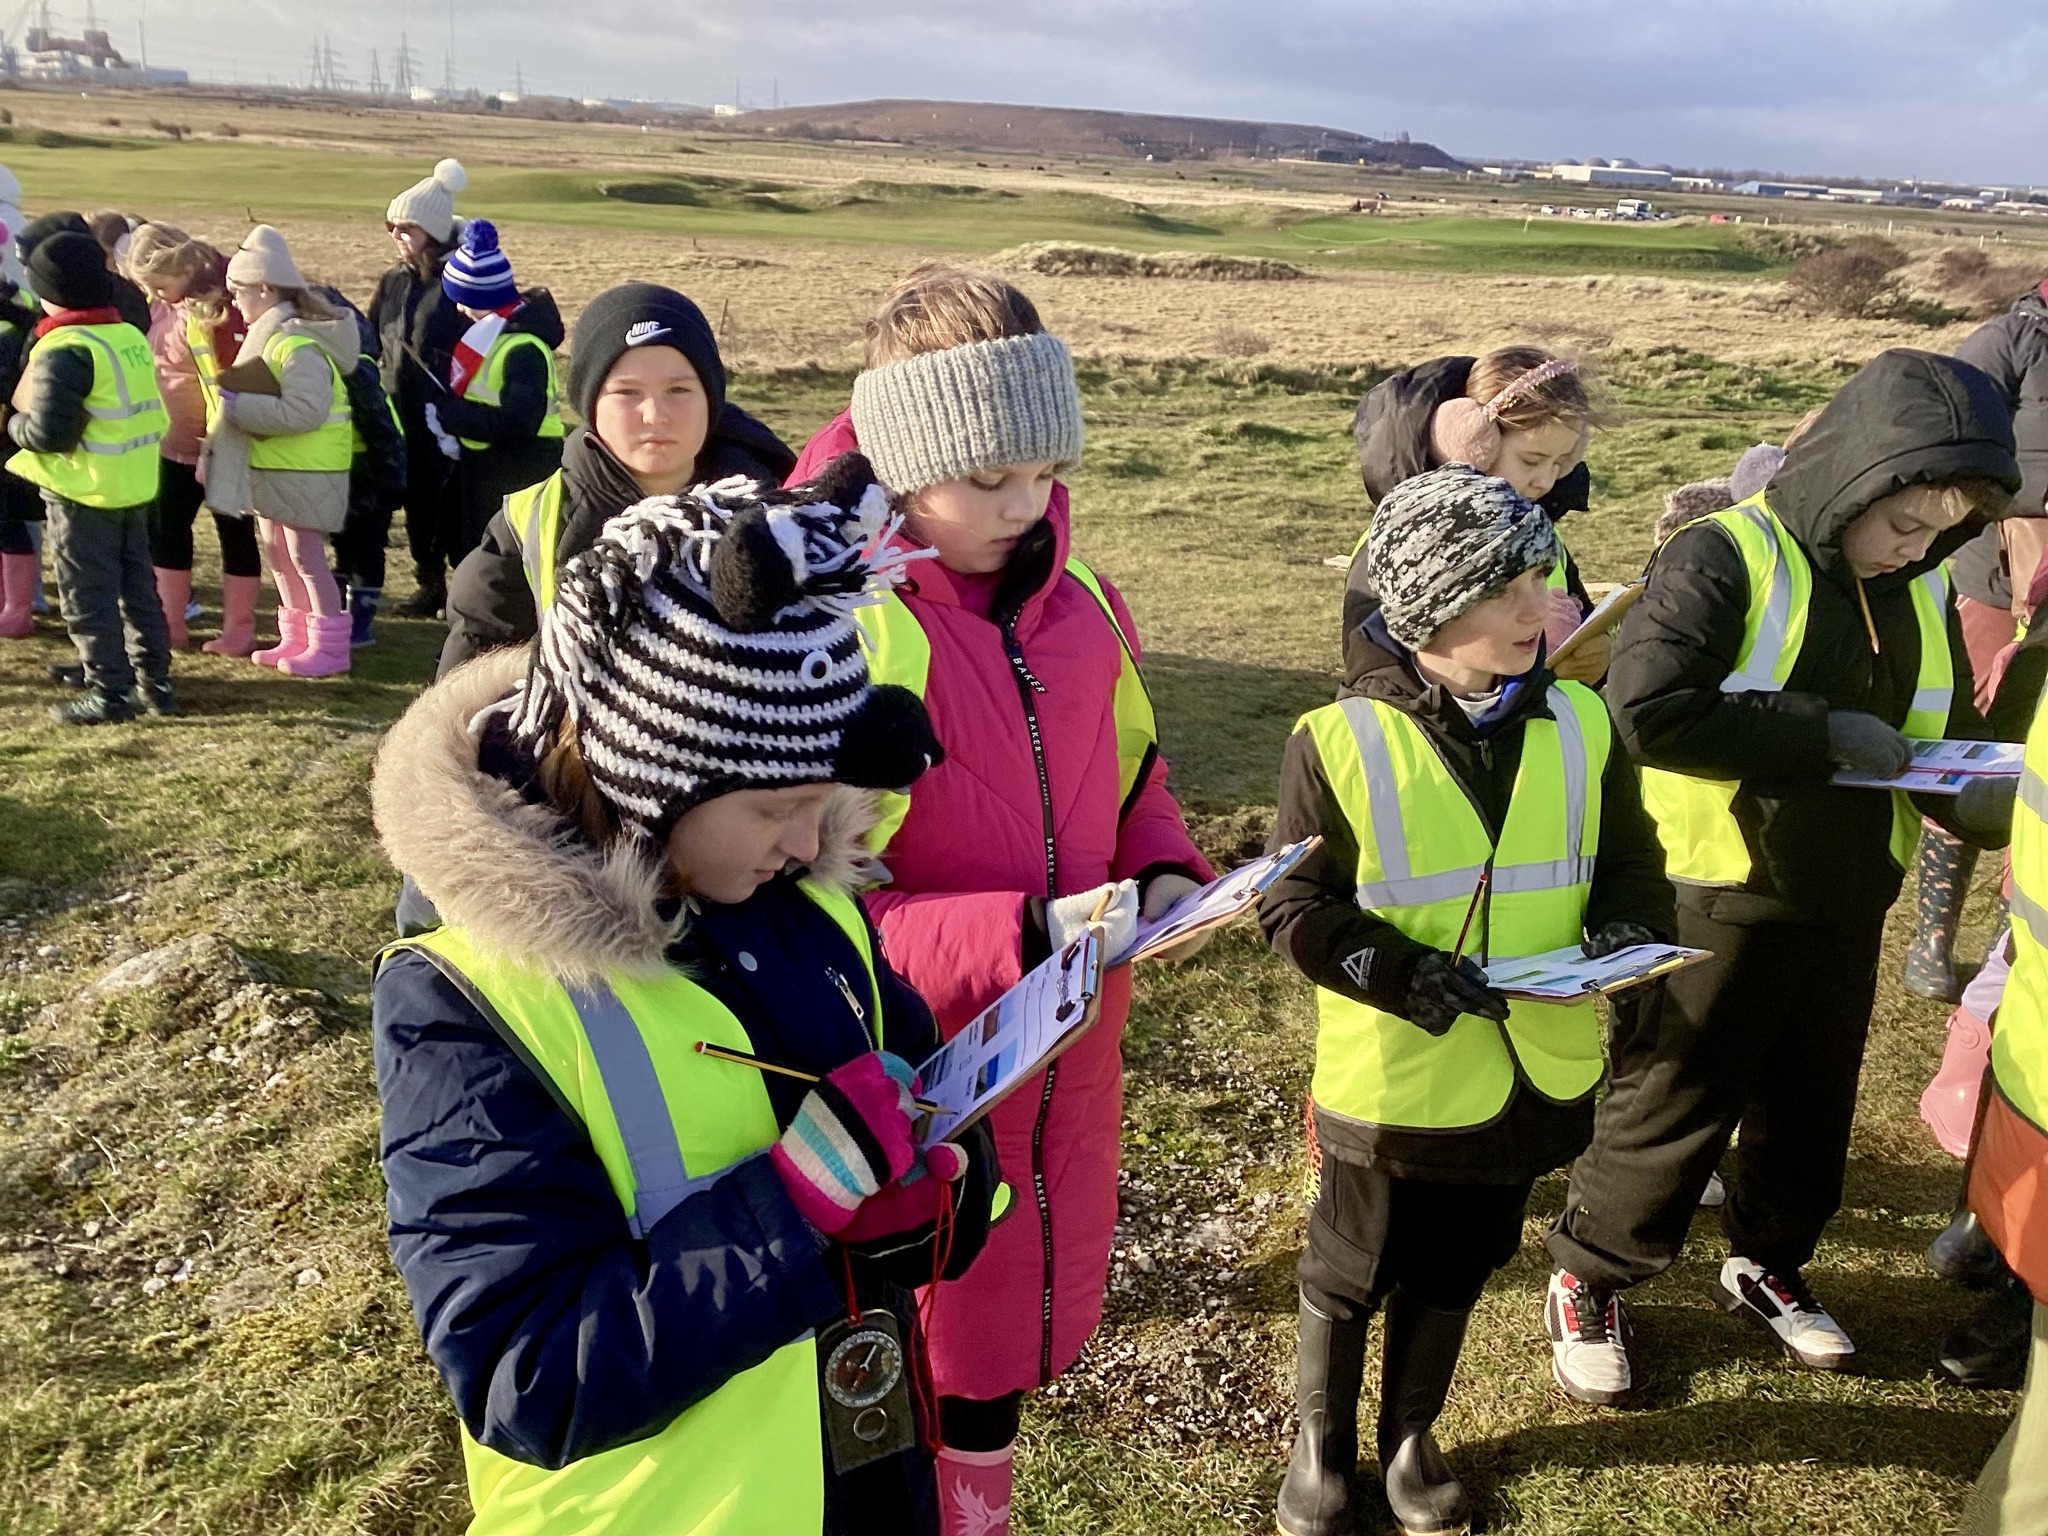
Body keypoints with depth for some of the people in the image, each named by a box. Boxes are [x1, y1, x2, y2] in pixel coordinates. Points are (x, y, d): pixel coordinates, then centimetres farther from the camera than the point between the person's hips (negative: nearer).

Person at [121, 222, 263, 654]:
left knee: (234, 532, 4)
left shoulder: (219, 306, -22)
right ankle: (168, 624, 25)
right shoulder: (167, 303, 5)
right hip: (176, 442, 9)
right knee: (165, 528, 13)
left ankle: (238, 631, 13)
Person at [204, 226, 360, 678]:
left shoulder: (297, 345, -21)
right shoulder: (272, 334, 10)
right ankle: (296, 637, 25)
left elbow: (304, 410, -31)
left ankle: (330, 645, 7)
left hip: (306, 469, -10)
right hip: (272, 463, 10)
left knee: (305, 555, -3)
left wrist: (238, 406, -26)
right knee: (276, 549, 15)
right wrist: (233, 395, 1)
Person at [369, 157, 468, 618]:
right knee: (416, 501, 14)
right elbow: (368, 341, 18)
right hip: (402, 417, 7)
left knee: (450, 503, 0)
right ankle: (429, 583, 27)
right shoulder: (393, 282, 10)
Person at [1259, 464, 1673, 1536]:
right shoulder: (1341, 741, -17)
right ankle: (1321, 1443, 41)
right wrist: (1409, 979, -24)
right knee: (1353, 1273, 15)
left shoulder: (1582, 726, -3)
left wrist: (1625, 935, -12)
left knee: (1459, 1267, 23)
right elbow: (1294, 909, -13)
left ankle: (1410, 1434, 47)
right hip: (1394, 1075, -4)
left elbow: (1631, 862, 8)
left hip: (1538, 1069, 4)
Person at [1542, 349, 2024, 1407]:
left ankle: (1766, 1265, 46)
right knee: (1669, 1110, 7)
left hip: (1845, 908, 7)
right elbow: (1643, 709, -30)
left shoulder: (1918, 594, 5)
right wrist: (1821, 733, -27)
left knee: (1810, 1111, 22)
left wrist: (1994, 801, -9)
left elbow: (1945, 746, 14)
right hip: (1717, 905, -7)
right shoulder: (1726, 557, -17)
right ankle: (1588, 1282, 29)